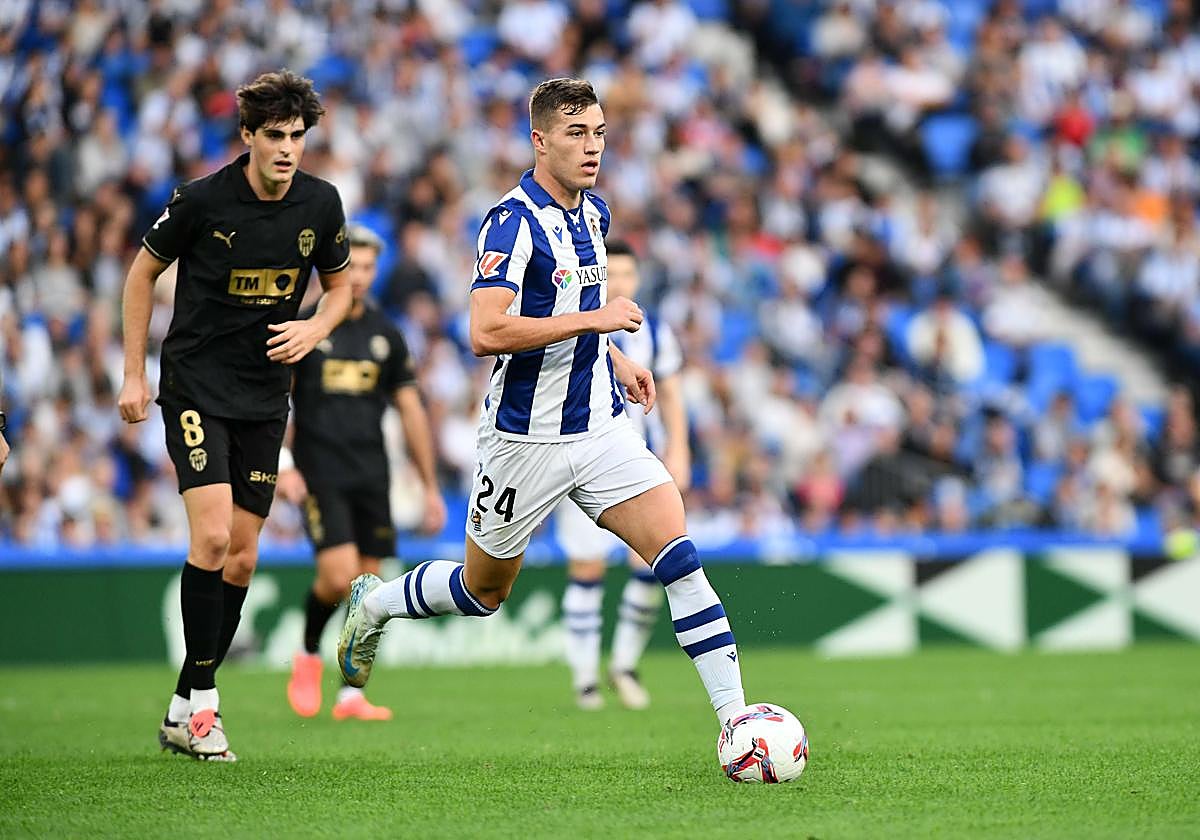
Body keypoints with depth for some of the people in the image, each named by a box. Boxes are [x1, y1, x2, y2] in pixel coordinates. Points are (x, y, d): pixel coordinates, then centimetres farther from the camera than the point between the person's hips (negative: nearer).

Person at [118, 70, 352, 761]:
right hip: (196, 385, -4)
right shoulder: (202, 200, -12)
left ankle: (185, 707, 15)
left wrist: (314, 329, -6)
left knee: (241, 558, 4)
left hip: (266, 395, 4)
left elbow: (340, 285, 15)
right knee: (212, 534, -20)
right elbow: (144, 272, 2)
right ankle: (202, 701, -10)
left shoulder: (322, 204, -1)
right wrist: (135, 374, 0)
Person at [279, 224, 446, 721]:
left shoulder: (385, 335, 8)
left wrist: (430, 487, 11)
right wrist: (281, 467, -15)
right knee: (339, 575, -18)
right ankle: (308, 657, 9)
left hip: (372, 475, 4)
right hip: (319, 471, -4)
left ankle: (352, 695, 10)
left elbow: (411, 411, 13)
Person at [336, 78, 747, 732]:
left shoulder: (594, 213, 8)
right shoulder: (514, 222, -18)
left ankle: (734, 714, -14)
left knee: (678, 554, -12)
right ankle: (373, 603, 41)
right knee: (483, 591, 12)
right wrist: (592, 318, -28)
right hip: (526, 439, -6)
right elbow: (485, 333, -29)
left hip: (602, 428, 6)